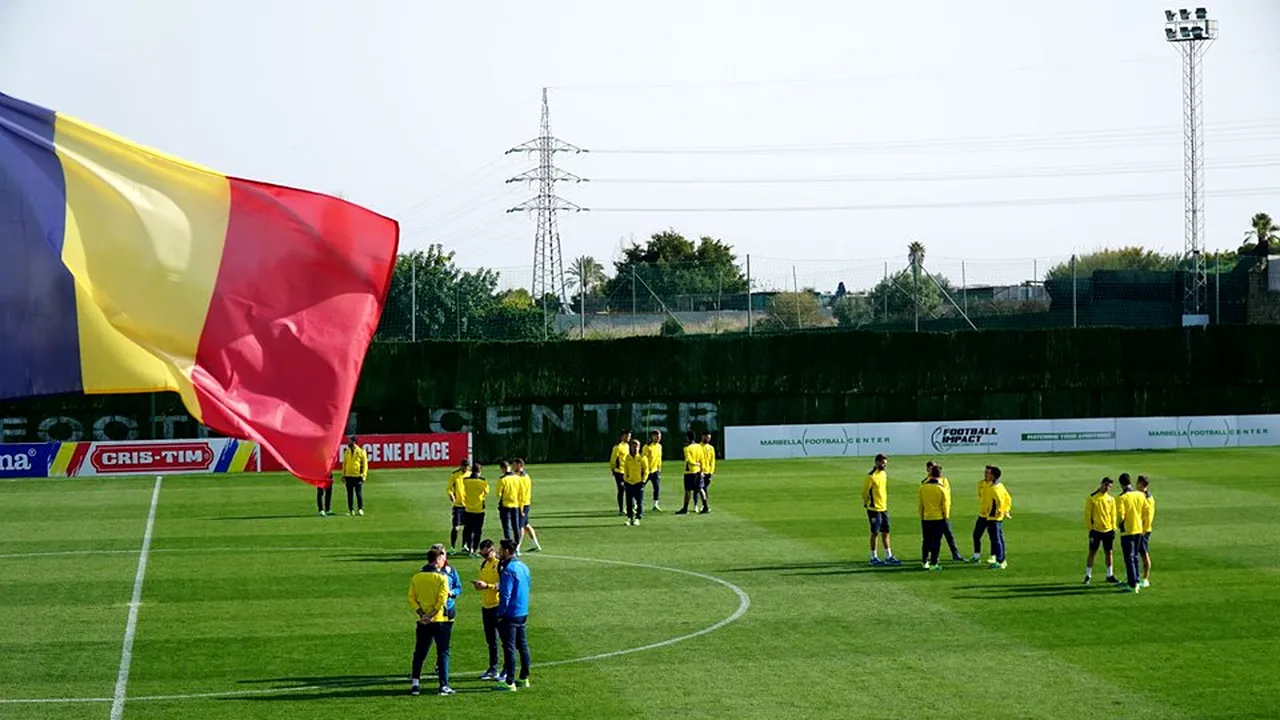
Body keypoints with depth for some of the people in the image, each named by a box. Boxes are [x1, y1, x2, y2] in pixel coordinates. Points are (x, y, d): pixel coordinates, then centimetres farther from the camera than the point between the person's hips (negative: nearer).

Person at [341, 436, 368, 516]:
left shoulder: (361, 451, -2)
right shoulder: (347, 452, 10)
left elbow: (365, 464, -2)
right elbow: (344, 463, 15)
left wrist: (363, 475, -9)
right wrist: (343, 475, 10)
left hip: (358, 476, -4)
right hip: (348, 476, 4)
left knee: (359, 493, -4)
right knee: (350, 494, 6)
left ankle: (360, 509, 1)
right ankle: (351, 510, 10)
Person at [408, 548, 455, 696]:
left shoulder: (416, 577, 5)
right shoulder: (441, 578, -8)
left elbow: (411, 598, 1)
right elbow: (442, 599, -16)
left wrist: (421, 613, -4)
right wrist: (432, 614, -12)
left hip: (423, 622, 4)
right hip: (440, 621, -4)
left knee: (419, 653, 14)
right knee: (443, 653, 3)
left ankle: (415, 682, 9)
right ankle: (444, 685, -1)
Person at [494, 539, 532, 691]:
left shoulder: (508, 570, -18)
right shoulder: (524, 567, 10)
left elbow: (505, 595, -20)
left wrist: (500, 614, -13)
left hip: (510, 615, -9)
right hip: (523, 613, 9)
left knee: (509, 648, -5)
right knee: (523, 646, 15)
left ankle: (509, 682, -3)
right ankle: (524, 678, 22)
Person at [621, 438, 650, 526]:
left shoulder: (642, 457, -5)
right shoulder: (627, 457, 5)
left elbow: (646, 470, -2)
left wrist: (643, 481, -7)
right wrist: (625, 479, 8)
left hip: (639, 482, -3)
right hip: (629, 482, 3)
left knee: (639, 501, -1)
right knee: (629, 501, 5)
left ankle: (638, 518, 5)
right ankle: (629, 518, 12)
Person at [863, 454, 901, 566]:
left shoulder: (884, 474, 10)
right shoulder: (871, 476, -15)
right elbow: (865, 491, -11)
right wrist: (867, 504, -5)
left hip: (884, 508, 8)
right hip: (874, 509, -8)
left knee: (885, 533, 9)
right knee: (875, 533, -1)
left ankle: (889, 557, 14)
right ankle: (874, 558, 8)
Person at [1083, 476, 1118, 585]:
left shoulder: (1111, 499, 6)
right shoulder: (1092, 498, -5)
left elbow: (1113, 514, 12)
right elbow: (1087, 514, -3)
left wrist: (1113, 528, 5)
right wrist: (1089, 527, -7)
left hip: (1108, 530, 3)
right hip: (1096, 530, -3)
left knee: (1109, 552, 7)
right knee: (1092, 553, 1)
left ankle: (1110, 575, 16)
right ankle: (1088, 575, 9)